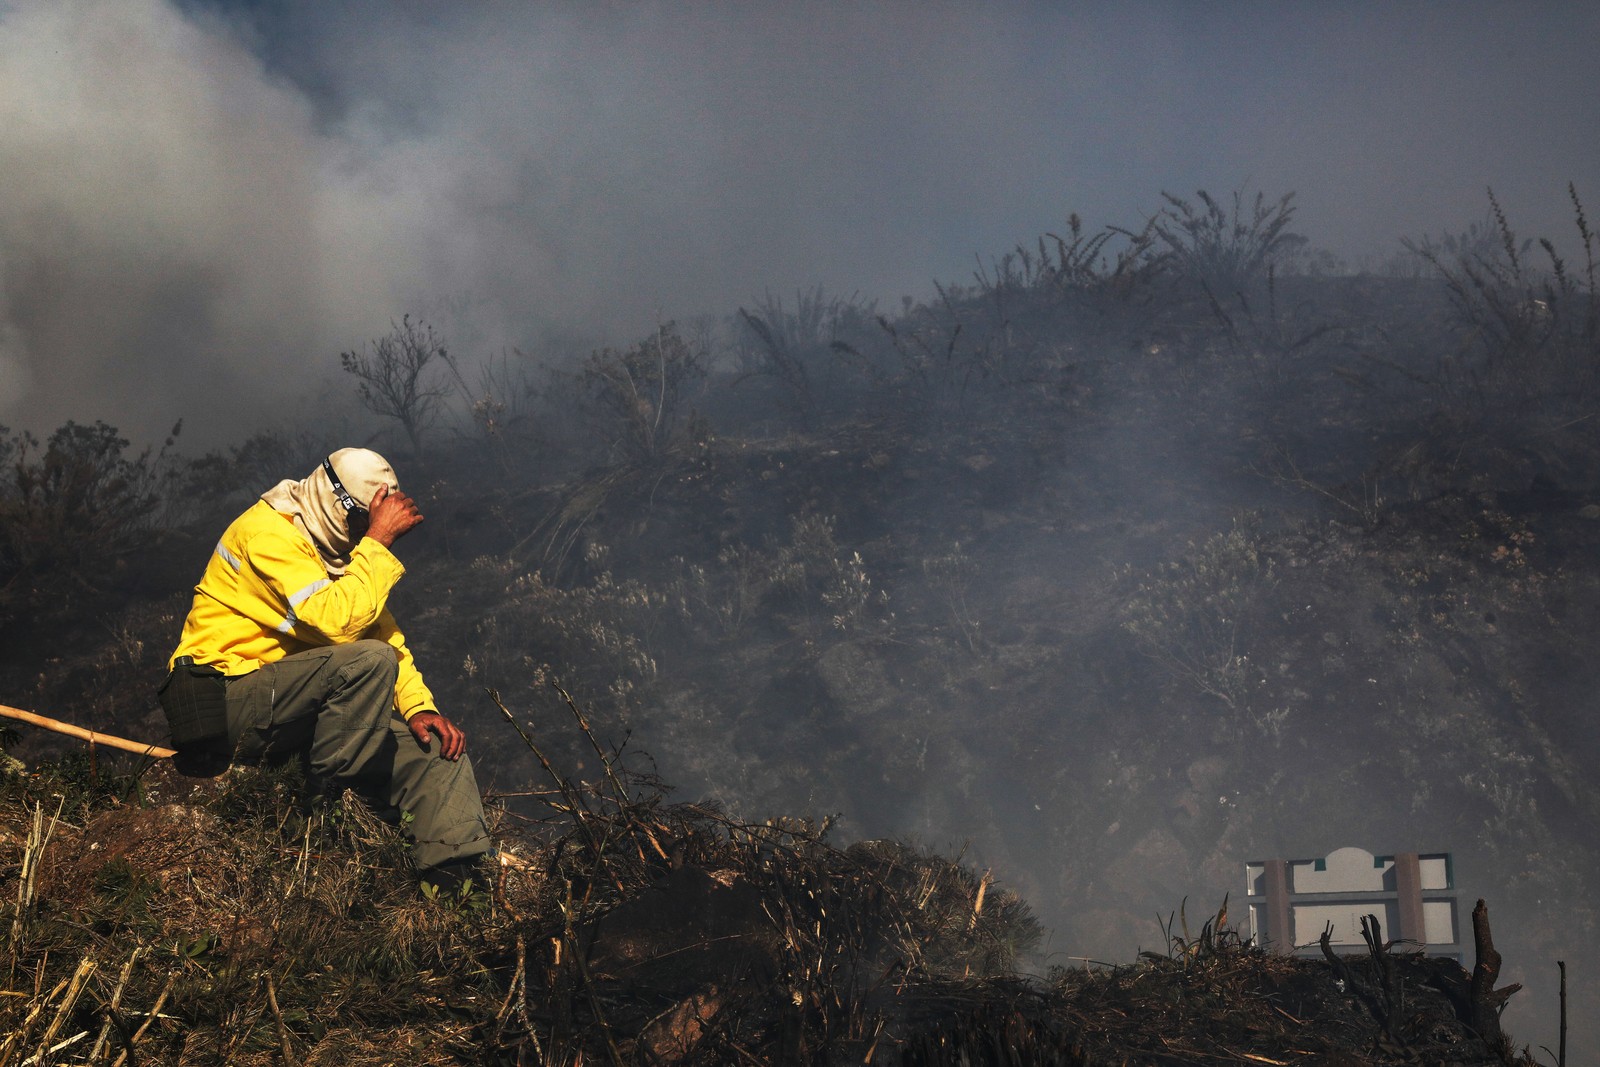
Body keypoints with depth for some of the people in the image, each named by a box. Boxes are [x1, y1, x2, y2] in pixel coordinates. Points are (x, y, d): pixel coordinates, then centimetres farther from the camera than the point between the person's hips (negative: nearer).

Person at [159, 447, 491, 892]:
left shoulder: (340, 549, 12)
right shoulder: (269, 531, -16)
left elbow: (384, 631, 11)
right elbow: (338, 621, -28)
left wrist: (419, 707, -3)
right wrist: (378, 541, -22)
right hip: (227, 700, -9)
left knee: (440, 748, -3)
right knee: (368, 660, -31)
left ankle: (456, 886, -11)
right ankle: (323, 800, -18)